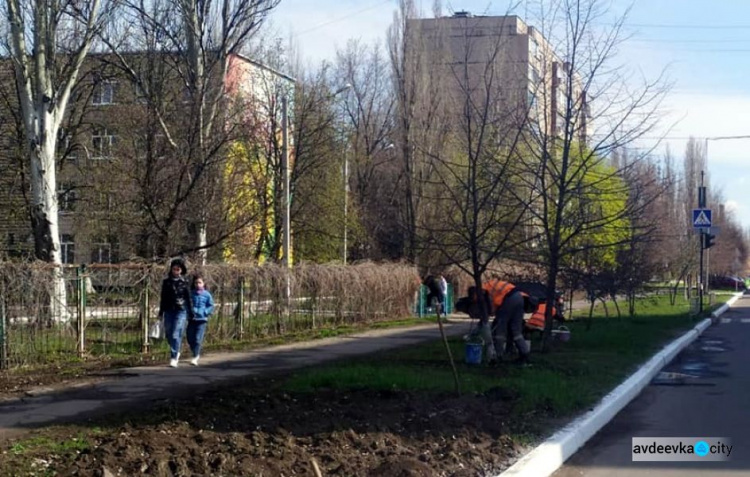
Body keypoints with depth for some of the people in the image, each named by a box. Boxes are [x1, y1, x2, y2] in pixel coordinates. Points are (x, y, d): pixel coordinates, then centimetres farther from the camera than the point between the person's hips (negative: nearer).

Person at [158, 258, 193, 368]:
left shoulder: (184, 282, 0)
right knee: (169, 335, 9)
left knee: (176, 335, -11)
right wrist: (161, 312, 11)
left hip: (181, 311, -3)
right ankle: (176, 352, 32)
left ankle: (173, 358, -9)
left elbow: (188, 298, 4)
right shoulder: (166, 281, 6)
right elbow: (163, 298, 12)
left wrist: (191, 313, 3)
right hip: (169, 311, 3)